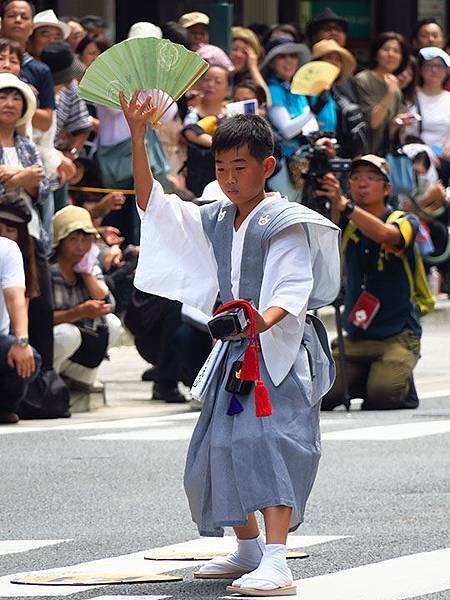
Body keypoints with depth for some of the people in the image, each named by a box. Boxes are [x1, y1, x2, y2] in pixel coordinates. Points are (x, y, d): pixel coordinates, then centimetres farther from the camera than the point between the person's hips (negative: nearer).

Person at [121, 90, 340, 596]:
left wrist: (266, 320, -38)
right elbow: (153, 204, 13)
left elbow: (295, 287, -18)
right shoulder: (214, 222, 14)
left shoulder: (283, 223, -8)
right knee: (219, 448, 11)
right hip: (233, 350, 8)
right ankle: (249, 548, 30)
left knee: (269, 441, -22)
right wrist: (137, 138, 3)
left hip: (277, 349, -8)